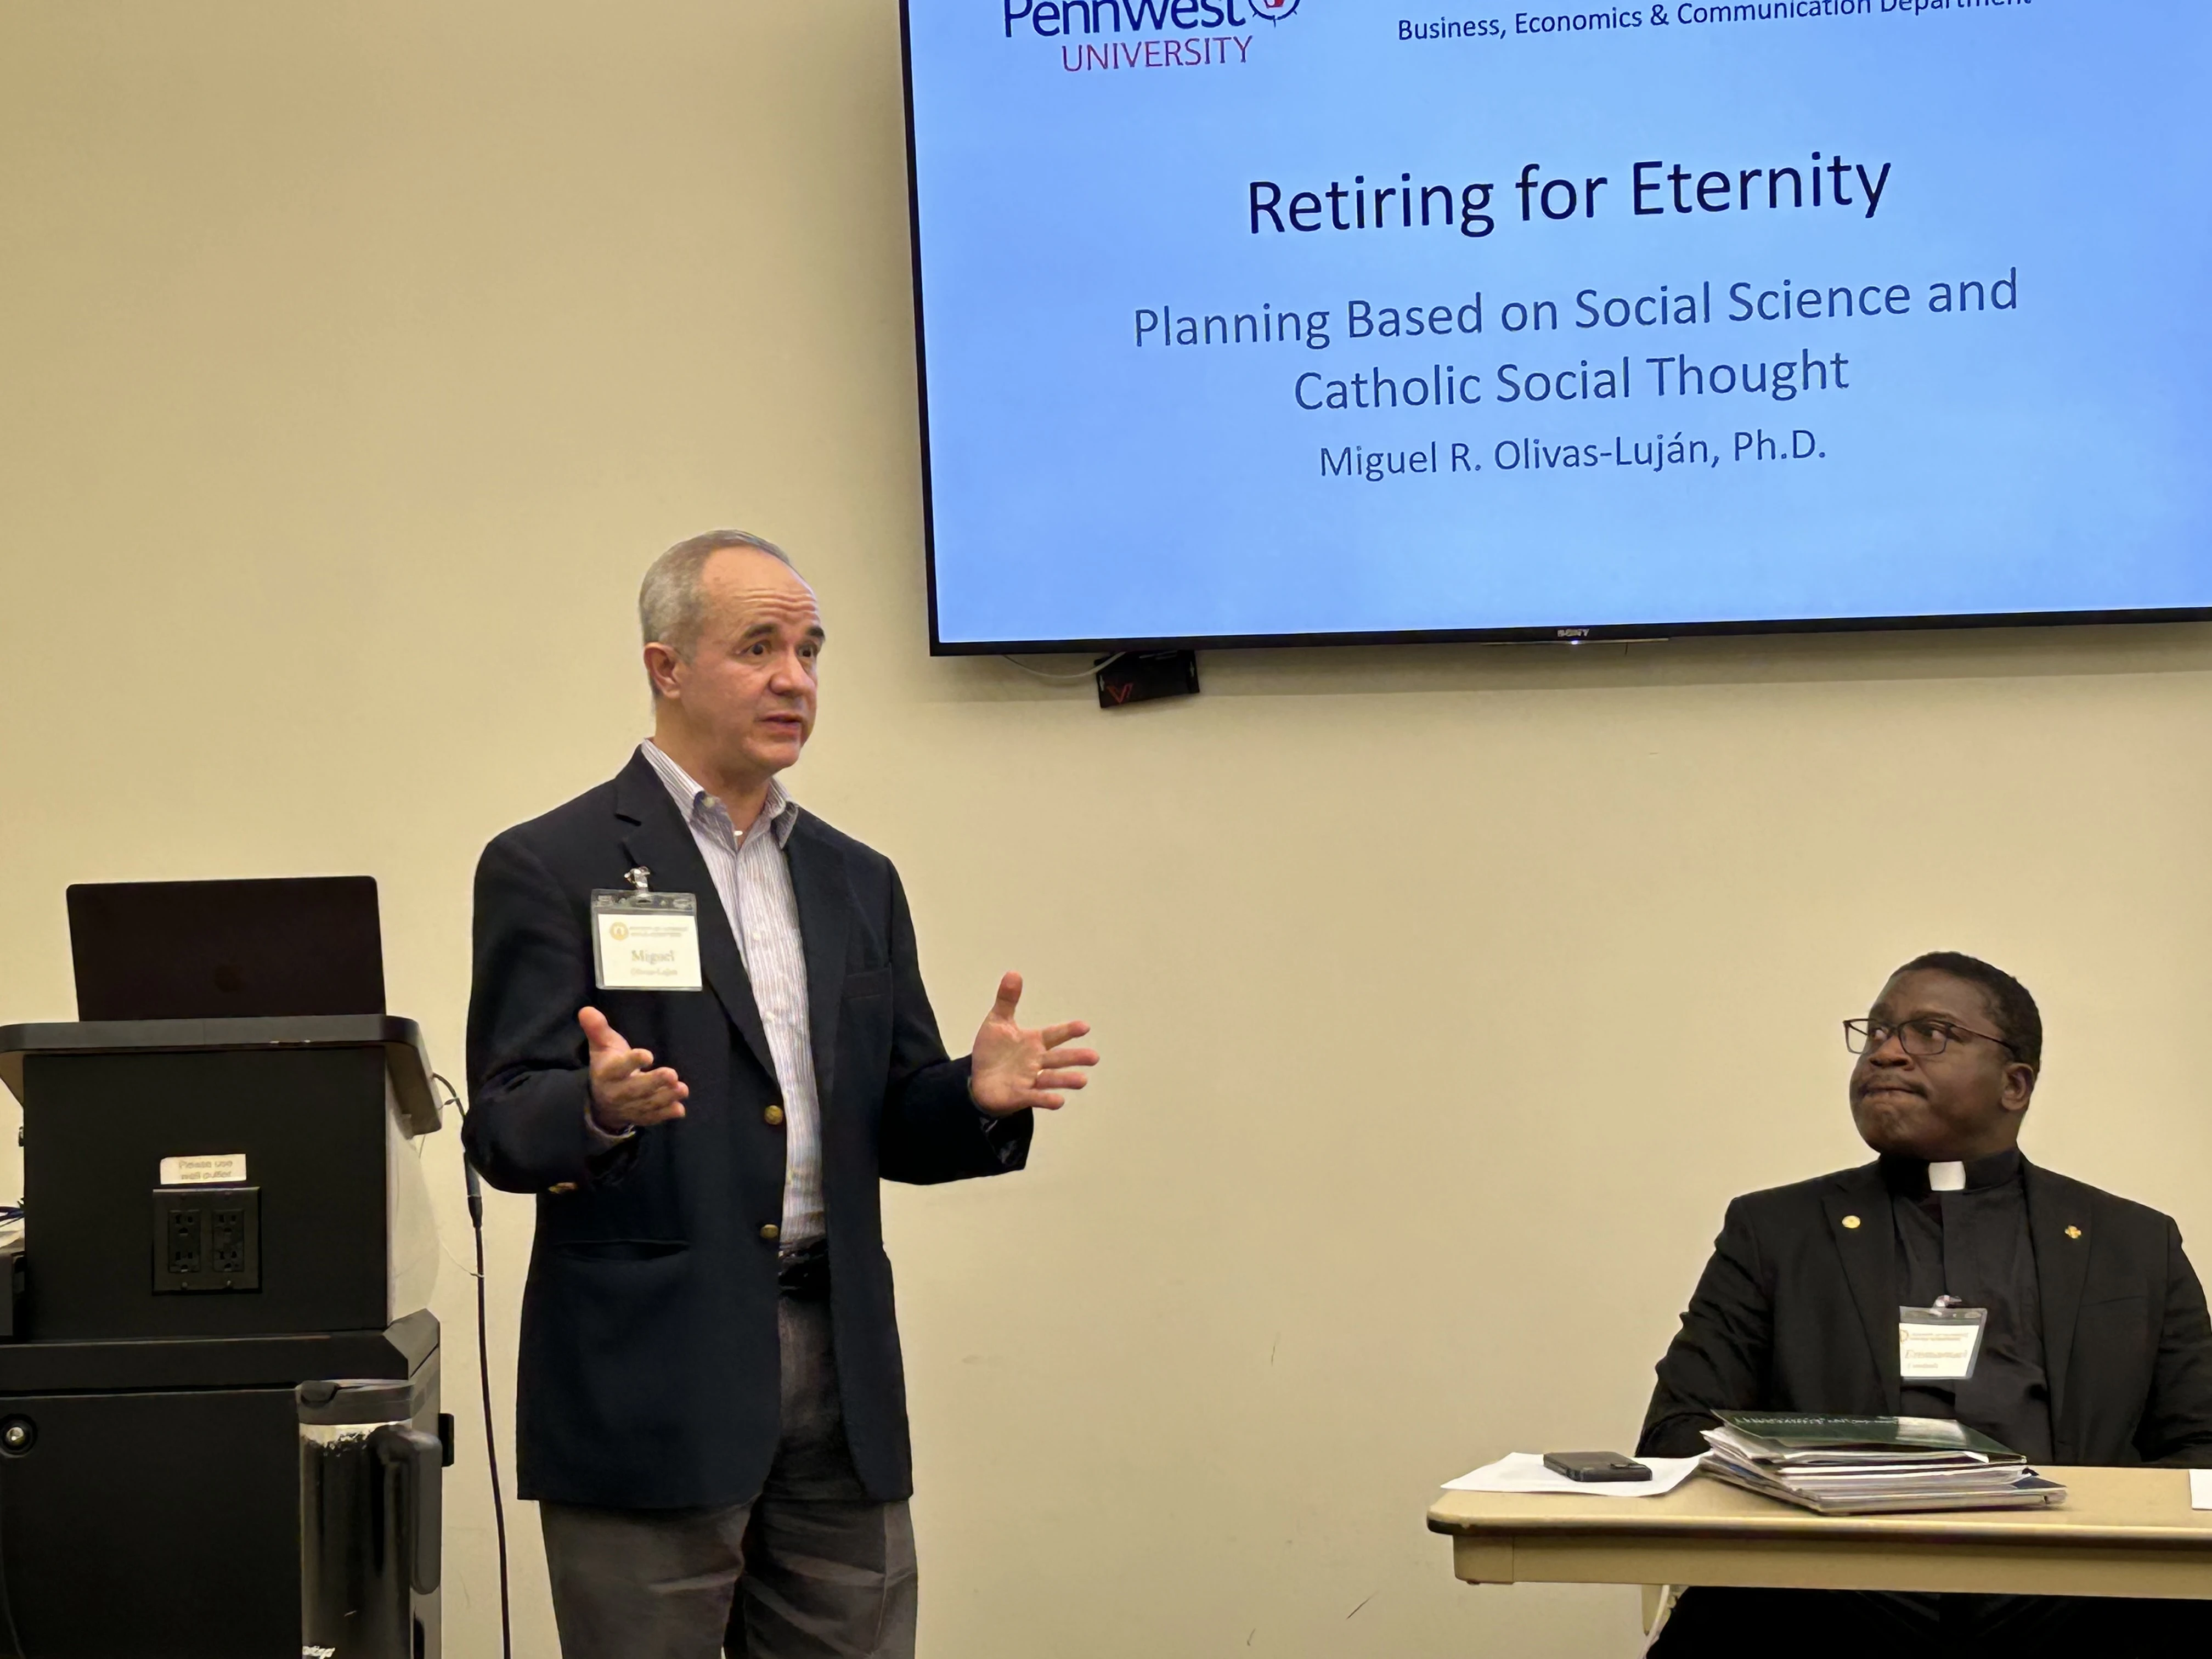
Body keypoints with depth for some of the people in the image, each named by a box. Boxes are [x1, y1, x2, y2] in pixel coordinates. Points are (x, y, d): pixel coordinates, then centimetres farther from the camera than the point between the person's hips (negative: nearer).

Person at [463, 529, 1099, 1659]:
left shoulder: (855, 881, 16)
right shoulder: (550, 870, -2)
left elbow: (893, 1130, 16)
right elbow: (503, 1131, -8)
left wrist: (979, 1097, -6)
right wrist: (602, 1108, -30)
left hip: (839, 1371, 5)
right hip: (651, 1384, -5)